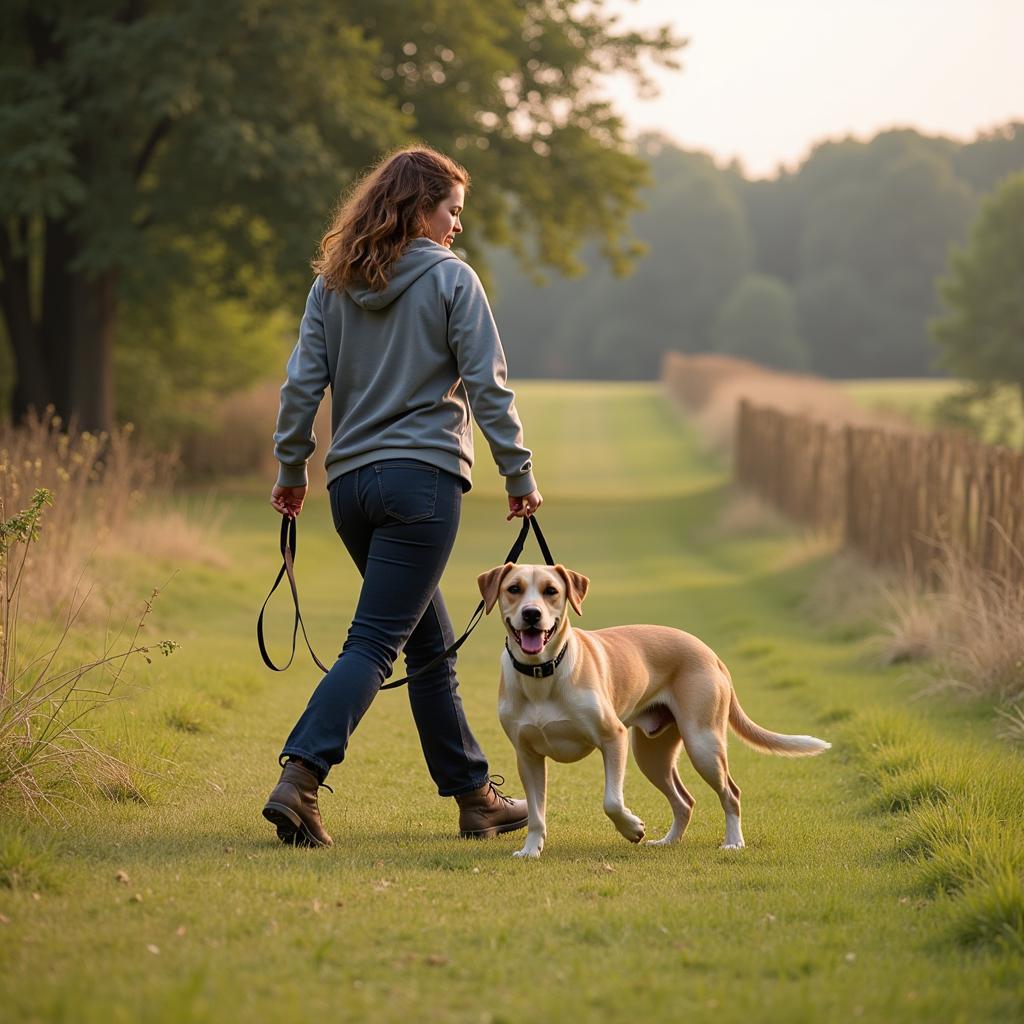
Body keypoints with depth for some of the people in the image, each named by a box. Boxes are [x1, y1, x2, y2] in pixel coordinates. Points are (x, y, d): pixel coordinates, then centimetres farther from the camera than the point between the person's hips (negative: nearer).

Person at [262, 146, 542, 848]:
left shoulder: (333, 283, 9)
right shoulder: (451, 279, -4)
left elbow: (302, 383, 6)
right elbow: (488, 386, -6)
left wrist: (291, 468, 13)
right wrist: (520, 476, 0)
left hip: (351, 481, 6)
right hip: (424, 475, -6)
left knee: (431, 644, 16)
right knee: (375, 644, -9)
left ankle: (475, 795, 22)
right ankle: (299, 779, -23)